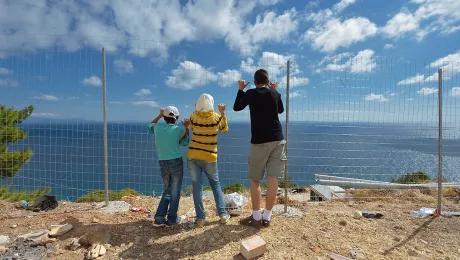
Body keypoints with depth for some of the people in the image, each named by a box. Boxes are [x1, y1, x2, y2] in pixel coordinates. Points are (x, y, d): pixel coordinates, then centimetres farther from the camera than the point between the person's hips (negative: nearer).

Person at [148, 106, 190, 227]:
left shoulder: (158, 127, 1)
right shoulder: (179, 129, -6)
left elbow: (150, 126, 26)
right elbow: (185, 142, 11)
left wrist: (159, 115, 30)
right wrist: (186, 127, 7)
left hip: (163, 164, 4)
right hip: (176, 162, -4)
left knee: (167, 190, 18)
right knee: (175, 192, 8)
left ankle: (159, 219, 16)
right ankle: (172, 219, 17)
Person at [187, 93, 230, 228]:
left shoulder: (194, 116, -5)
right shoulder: (216, 117, -6)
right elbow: (225, 129, 11)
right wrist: (223, 112, 10)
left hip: (193, 156, 0)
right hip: (209, 157, 0)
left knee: (197, 186, 7)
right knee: (215, 184, 16)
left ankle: (200, 218, 11)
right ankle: (222, 214, 19)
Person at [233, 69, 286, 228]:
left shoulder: (250, 93, 0)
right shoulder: (275, 93, 9)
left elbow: (237, 107, 13)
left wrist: (240, 90, 23)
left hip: (260, 141, -3)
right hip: (277, 139, 4)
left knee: (254, 179, 7)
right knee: (273, 179, 5)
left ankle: (256, 217, 11)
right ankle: (267, 217, 13)